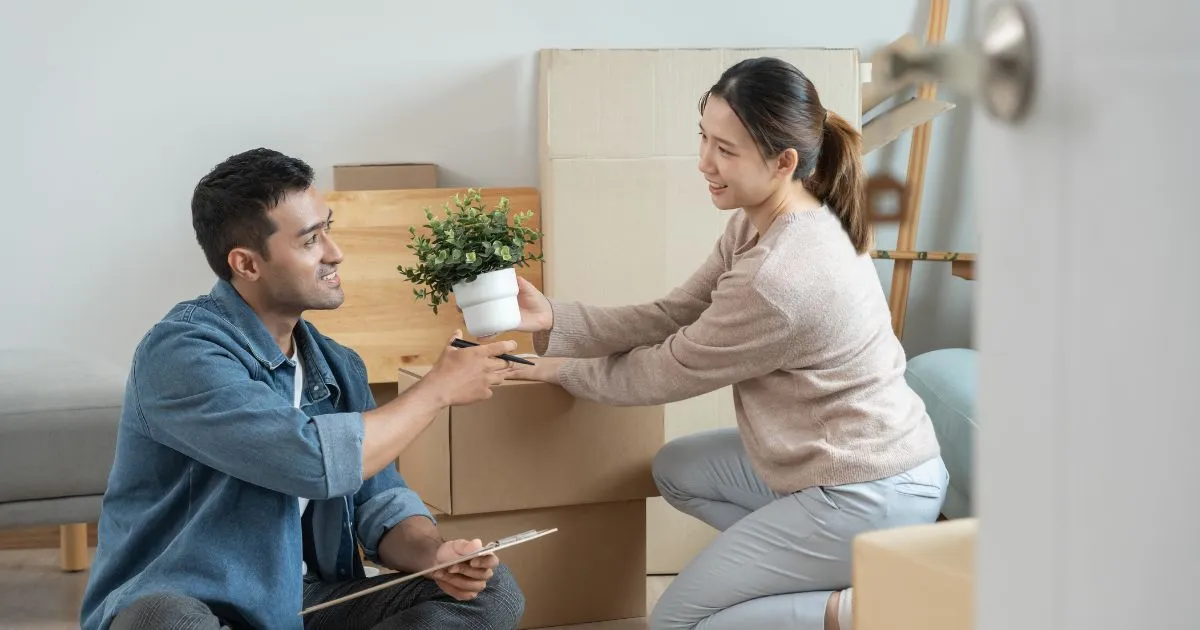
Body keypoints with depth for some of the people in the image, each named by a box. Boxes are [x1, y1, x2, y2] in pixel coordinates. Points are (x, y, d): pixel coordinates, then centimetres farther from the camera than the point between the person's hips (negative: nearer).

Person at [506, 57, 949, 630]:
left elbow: (669, 372, -14)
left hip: (869, 494, -9)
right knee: (676, 469, 25)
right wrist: (553, 320, -8)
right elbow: (674, 316, 2)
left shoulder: (776, 278, -29)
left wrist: (560, 369, 1)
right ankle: (816, 564, 12)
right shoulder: (762, 220, 0)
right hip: (865, 455, 9)